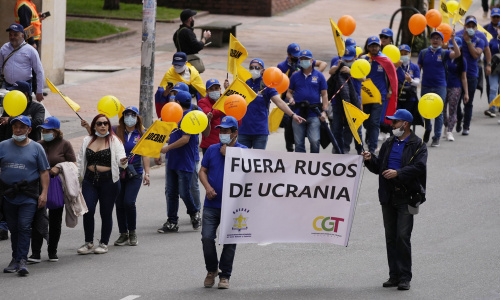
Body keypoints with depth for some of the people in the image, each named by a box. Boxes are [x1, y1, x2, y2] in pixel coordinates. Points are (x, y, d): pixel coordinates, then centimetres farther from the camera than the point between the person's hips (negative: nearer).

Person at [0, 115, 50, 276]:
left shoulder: (36, 148, 3)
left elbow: (44, 172, 3)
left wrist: (44, 193, -5)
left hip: (28, 196, -3)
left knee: (24, 227, -11)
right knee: (13, 228, 9)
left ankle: (22, 260, -13)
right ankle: (15, 259, 19)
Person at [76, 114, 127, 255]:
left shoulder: (114, 140, 2)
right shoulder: (87, 141, 12)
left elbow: (120, 157, -10)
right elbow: (81, 160, 19)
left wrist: (122, 161, -33)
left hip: (108, 180, -3)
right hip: (89, 180, 3)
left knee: (106, 212, 2)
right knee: (88, 210, -8)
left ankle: (104, 243, 15)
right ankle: (88, 243, 4)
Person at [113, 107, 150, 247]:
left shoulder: (141, 134, 2)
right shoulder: (117, 132, 3)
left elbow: (145, 155, 3)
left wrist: (147, 173, -1)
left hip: (134, 174, -2)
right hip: (118, 172, 2)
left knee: (129, 202, -14)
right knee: (119, 204, 3)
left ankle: (132, 233, 5)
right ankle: (123, 234, 17)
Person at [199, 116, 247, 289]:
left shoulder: (242, 150, 1)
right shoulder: (212, 149, 11)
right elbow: (203, 171, 13)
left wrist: (227, 154, -11)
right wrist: (207, 187, -5)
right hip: (211, 204, 2)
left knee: (230, 241, 1)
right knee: (207, 238, -6)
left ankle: (225, 275, 12)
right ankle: (211, 270, 15)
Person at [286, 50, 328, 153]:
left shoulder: (319, 76, 6)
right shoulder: (295, 76, 11)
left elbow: (324, 94, 6)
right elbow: (289, 92, 17)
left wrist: (324, 111, -5)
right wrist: (290, 98, -7)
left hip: (314, 114, -2)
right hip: (298, 113, 2)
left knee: (315, 141, -12)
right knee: (299, 142, 5)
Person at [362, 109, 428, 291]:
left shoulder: (417, 145, -2)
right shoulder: (388, 144, 17)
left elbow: (419, 167, -14)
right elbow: (379, 168, 19)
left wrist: (398, 172, -23)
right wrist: (370, 160, 0)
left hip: (406, 197, -6)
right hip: (388, 197, 6)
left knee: (403, 236, -12)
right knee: (390, 238, 8)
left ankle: (404, 277, -7)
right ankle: (394, 276, 14)